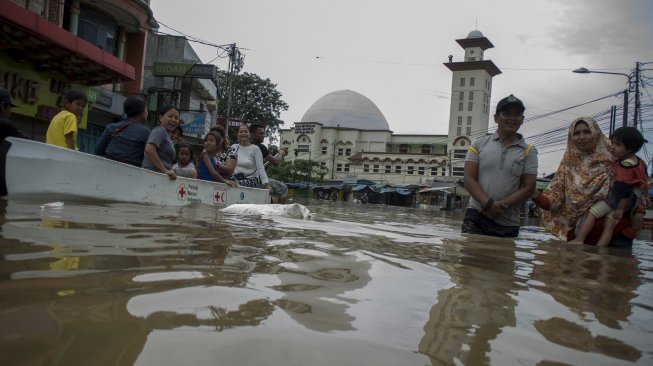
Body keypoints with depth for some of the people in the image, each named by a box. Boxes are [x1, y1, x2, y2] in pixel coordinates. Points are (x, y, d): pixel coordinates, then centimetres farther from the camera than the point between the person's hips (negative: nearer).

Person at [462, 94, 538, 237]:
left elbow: (528, 188, 0)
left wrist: (501, 205, -15)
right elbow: (469, 179, -1)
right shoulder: (479, 144, 6)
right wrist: (488, 204, -17)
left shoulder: (528, 152, 6)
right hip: (475, 217, -1)